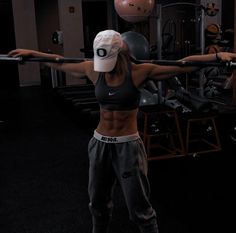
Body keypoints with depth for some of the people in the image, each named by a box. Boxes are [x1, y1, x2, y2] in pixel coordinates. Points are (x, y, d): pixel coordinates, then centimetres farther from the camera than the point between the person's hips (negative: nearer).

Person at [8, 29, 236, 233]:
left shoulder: (140, 71, -13)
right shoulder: (93, 70, -2)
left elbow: (183, 65, -15)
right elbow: (60, 63, 12)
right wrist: (31, 53, 21)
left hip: (128, 146, -4)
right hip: (100, 144, 5)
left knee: (139, 208, 5)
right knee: (97, 201, 22)